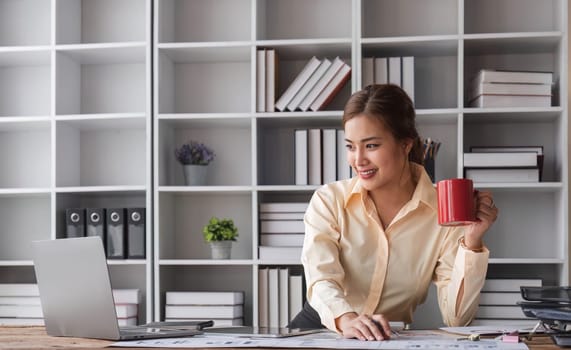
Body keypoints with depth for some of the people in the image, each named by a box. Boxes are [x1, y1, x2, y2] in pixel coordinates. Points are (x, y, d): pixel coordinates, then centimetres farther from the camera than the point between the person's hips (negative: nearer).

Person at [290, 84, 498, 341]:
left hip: (390, 340, 0)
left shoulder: (442, 214, -4)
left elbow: (456, 318, -8)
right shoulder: (328, 201, -2)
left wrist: (472, 243, -19)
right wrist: (346, 319, -38)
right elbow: (321, 278, -19)